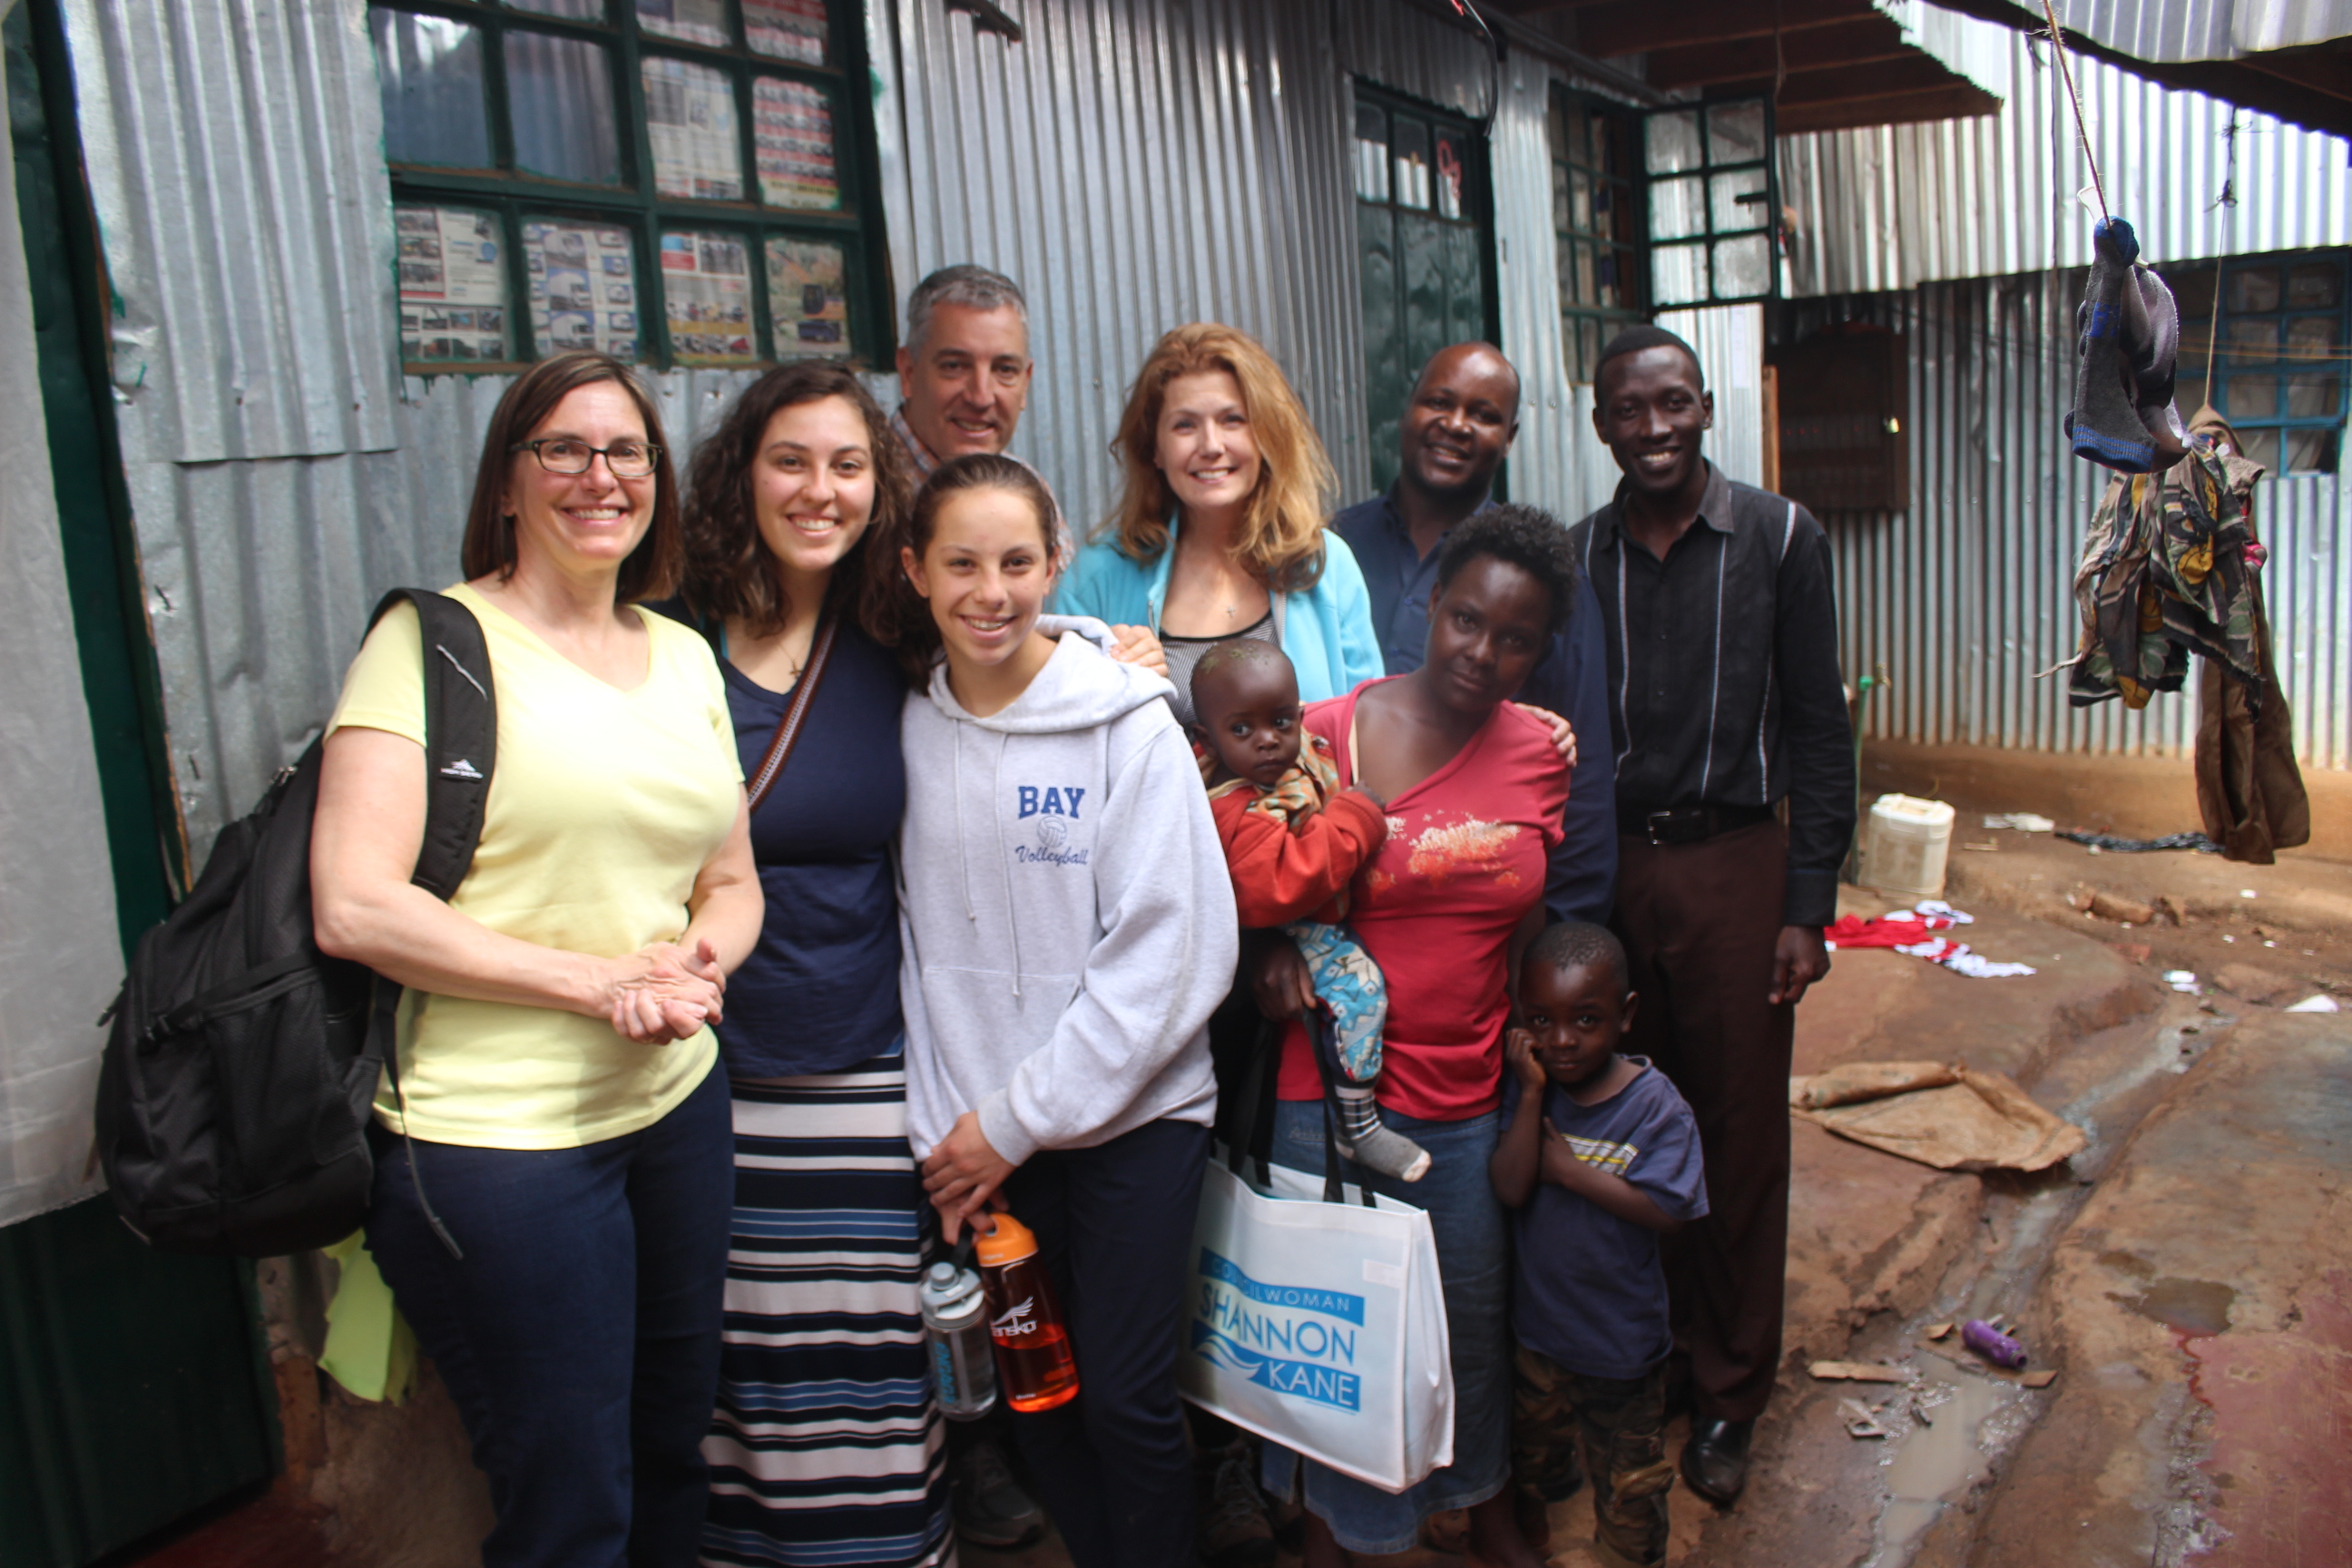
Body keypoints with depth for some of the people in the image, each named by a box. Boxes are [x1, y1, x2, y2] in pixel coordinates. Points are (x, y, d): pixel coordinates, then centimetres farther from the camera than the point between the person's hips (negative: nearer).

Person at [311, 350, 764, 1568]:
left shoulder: (684, 656, 10)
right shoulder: (432, 640, -9)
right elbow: (354, 908, -17)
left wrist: (697, 964, -7)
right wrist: (602, 980, -19)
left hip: (676, 1105, 6)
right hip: (497, 1136, -6)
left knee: (674, 1452, 21)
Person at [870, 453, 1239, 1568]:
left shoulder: (1129, 722, -11)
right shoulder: (910, 726, 0)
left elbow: (1171, 946, -13)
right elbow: (922, 943, 4)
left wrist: (1017, 1117, -11)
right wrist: (944, 1131, -1)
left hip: (1132, 1112, -3)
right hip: (984, 1136, 3)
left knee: (1125, 1396, 3)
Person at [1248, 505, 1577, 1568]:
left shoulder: (1541, 754, 0)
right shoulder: (1324, 734, -11)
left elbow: (1528, 914, 11)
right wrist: (1277, 951, -18)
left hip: (1478, 1098, 3)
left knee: (1477, 1319, 19)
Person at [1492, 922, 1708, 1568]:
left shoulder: (1654, 1103, -20)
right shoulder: (1523, 1084, -13)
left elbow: (1667, 1211, -24)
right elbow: (1510, 1189, -23)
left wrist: (1571, 1169, -24)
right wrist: (1532, 1093, -29)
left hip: (1621, 1337, -3)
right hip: (1535, 1319, 4)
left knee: (1627, 1475, 15)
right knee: (1532, 1444, 28)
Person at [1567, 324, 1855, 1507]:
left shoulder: (1780, 539, -1)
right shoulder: (1576, 555, 5)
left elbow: (1817, 730, -1)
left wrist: (1808, 905, -7)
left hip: (1735, 864, -2)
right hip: (1605, 866, 2)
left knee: (1739, 1133, 6)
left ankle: (1726, 1392, 22)